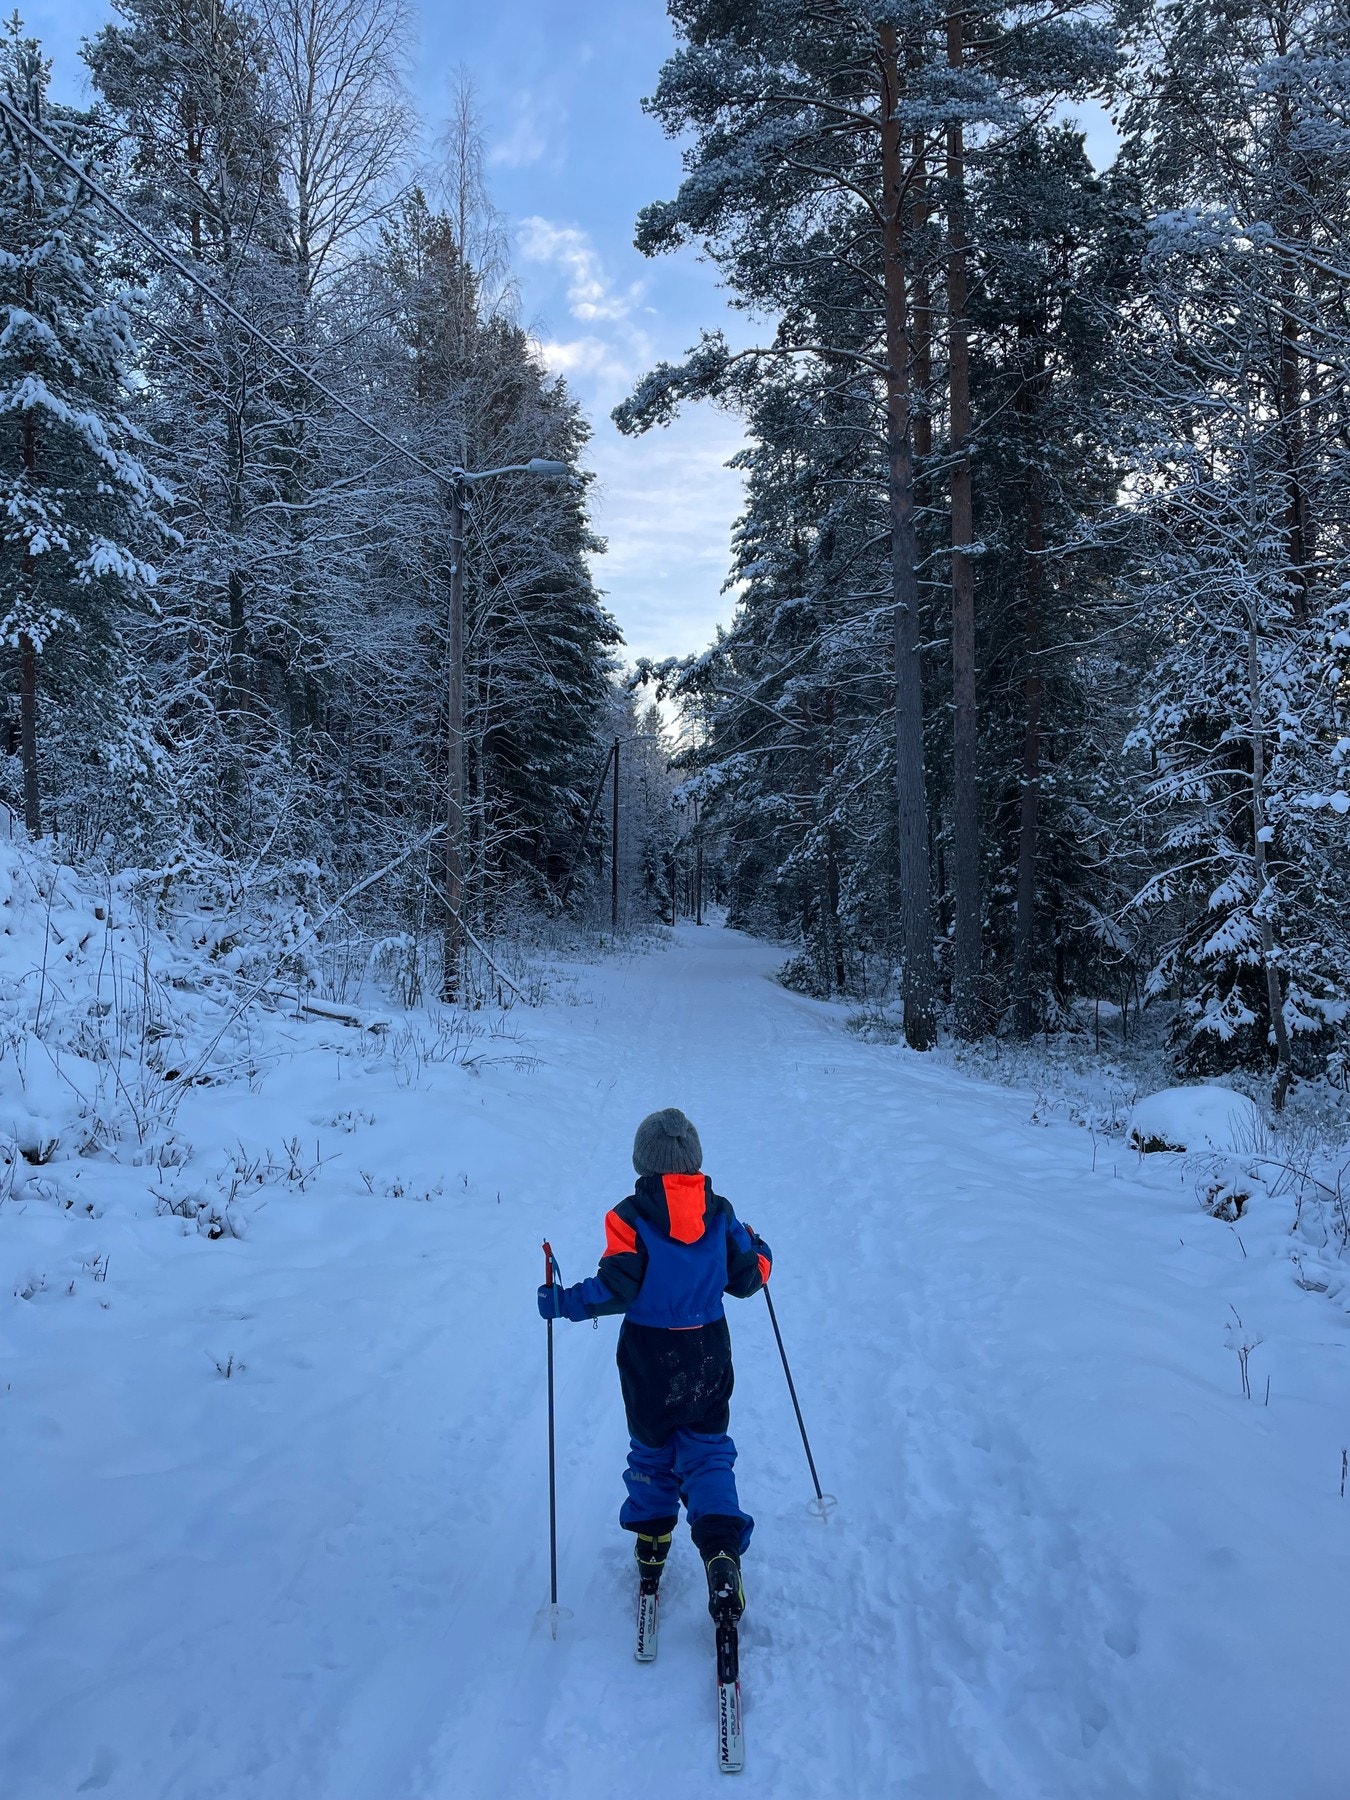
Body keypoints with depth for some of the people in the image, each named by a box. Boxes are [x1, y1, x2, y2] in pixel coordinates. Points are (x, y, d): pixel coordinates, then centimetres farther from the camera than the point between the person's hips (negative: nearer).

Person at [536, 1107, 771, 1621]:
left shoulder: (630, 1216, -15)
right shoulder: (720, 1213, -5)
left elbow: (617, 1287, -21)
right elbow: (747, 1278, -1)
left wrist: (561, 1302, -9)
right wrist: (759, 1251, 20)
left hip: (649, 1358, -2)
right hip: (709, 1356, 2)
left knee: (651, 1449, 20)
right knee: (708, 1450, 12)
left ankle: (651, 1542, 32)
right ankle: (721, 1548, -6)